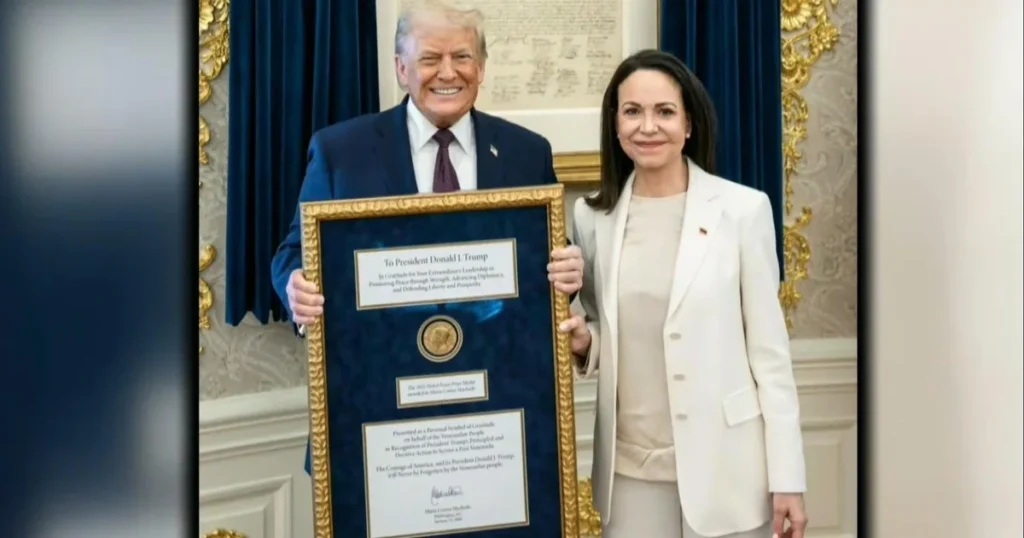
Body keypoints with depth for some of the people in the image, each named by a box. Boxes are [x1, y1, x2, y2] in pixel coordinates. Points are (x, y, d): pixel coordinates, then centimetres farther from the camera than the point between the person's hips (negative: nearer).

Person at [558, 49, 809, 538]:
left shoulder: (743, 209, -6)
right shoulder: (592, 216, 3)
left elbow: (769, 348, -5)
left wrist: (786, 476, -6)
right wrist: (583, 343, -9)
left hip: (723, 464, -3)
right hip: (630, 466, 3)